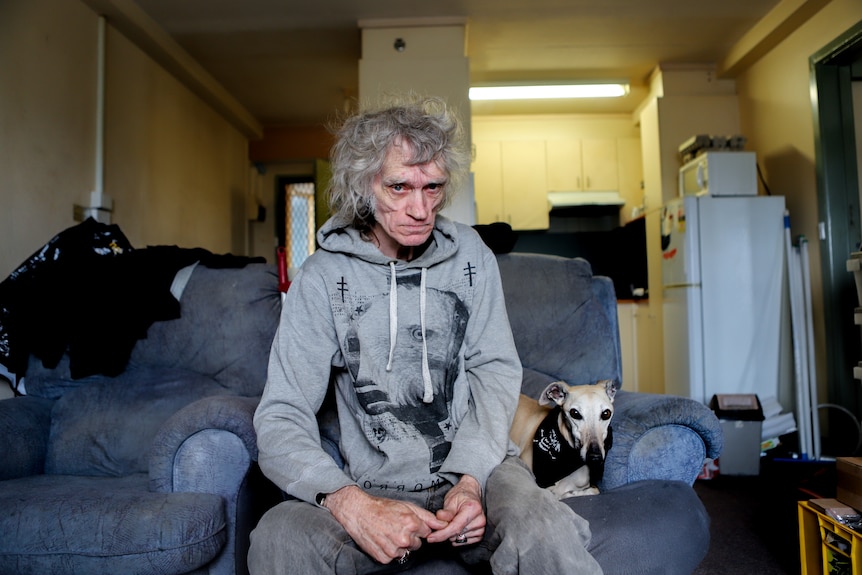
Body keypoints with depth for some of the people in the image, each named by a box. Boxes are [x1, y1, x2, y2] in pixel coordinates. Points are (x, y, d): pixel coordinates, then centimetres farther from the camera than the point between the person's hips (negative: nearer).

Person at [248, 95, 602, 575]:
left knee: (547, 535, -32)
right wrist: (349, 504, -27)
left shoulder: (469, 253, 2)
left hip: (476, 467, 0)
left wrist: (471, 477, -15)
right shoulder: (323, 277, -5)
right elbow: (282, 416, -9)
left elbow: (495, 371, 1)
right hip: (373, 489, 1)